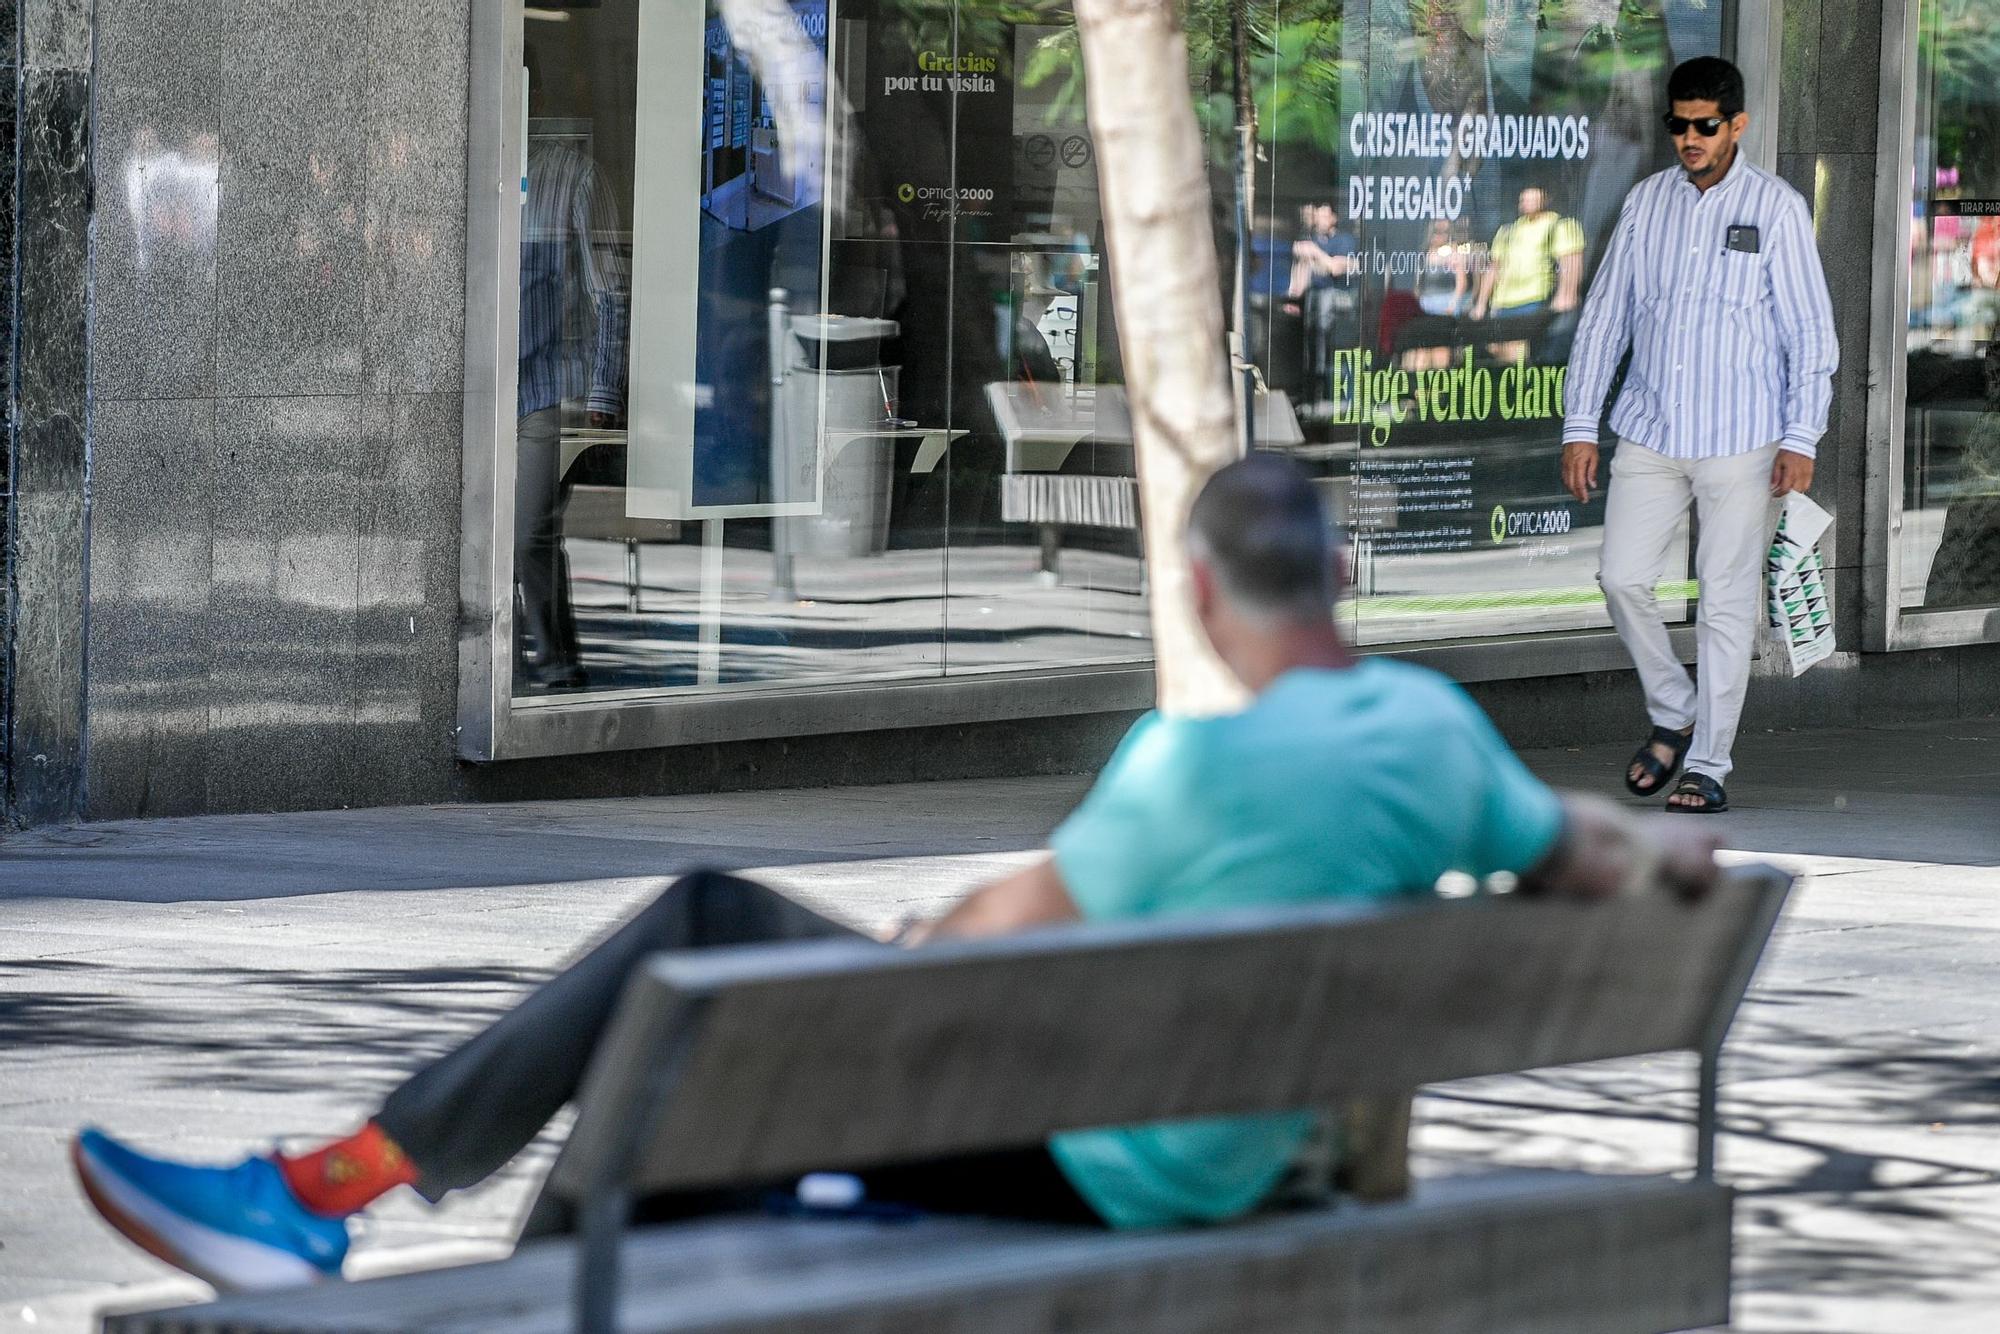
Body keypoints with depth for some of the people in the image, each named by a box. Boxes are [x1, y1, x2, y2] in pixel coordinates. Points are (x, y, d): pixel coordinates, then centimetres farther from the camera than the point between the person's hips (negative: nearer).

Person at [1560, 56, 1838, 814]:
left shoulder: (1775, 208, -1)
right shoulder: (1647, 203, 8)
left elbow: (1811, 330, -2)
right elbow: (1604, 316, 11)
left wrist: (1801, 438, -8)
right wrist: (1580, 426, 6)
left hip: (1739, 440, -3)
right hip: (1650, 436, 3)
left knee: (1726, 602, -1)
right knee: (1623, 578, -5)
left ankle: (1709, 767, 5)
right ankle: (1672, 715, 17)